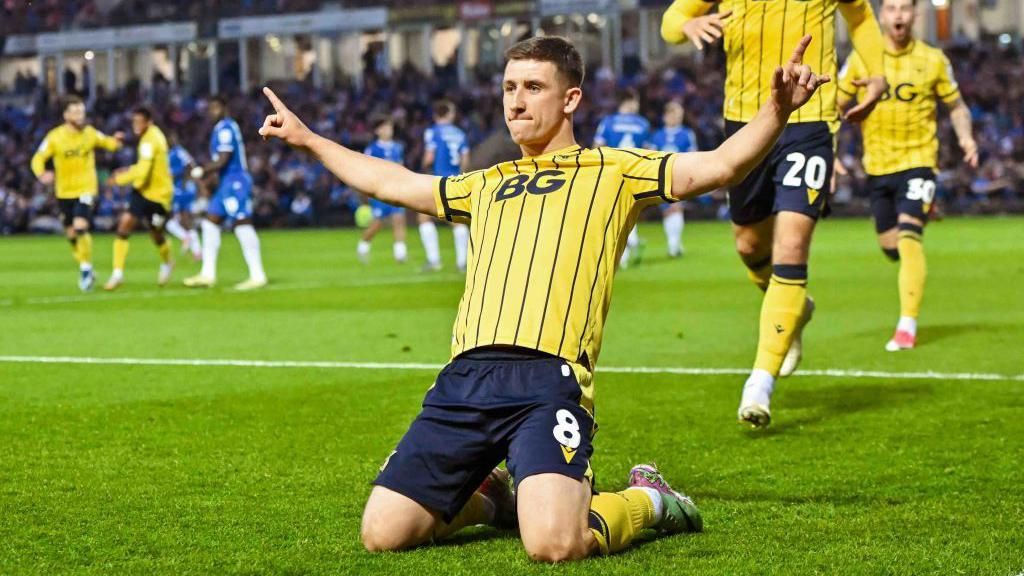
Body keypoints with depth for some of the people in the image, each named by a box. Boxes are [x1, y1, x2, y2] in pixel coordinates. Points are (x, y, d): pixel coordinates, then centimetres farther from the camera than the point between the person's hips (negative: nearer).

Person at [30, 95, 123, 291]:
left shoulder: (90, 132, -5)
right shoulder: (55, 137, -8)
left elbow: (106, 142, 11)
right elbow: (38, 158, -7)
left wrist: (114, 141, -14)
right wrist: (41, 174, -28)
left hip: (86, 189, -2)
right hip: (64, 192, 2)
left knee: (80, 227, -20)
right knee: (71, 234, 10)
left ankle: (86, 270, -4)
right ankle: (85, 270, 31)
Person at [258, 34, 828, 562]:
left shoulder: (612, 171, 13)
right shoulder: (487, 185, 29)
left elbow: (717, 166, 2)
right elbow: (392, 182, 43)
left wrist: (777, 109, -15)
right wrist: (306, 138, 49)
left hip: (548, 379, -5)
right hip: (464, 380, 6)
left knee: (554, 543, -27)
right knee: (383, 533, -5)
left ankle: (646, 501, 8)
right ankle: (492, 496, 26)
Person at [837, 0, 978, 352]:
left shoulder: (933, 60, -1)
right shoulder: (861, 59, 0)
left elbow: (956, 106, 8)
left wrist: (965, 137, -11)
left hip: (918, 161, -3)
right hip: (877, 164, 3)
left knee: (909, 239, -19)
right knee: (891, 248, 11)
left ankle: (907, 327, -17)